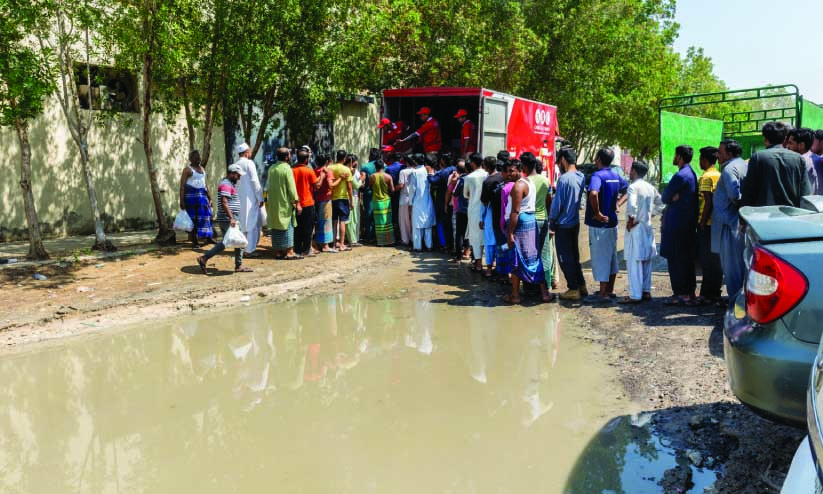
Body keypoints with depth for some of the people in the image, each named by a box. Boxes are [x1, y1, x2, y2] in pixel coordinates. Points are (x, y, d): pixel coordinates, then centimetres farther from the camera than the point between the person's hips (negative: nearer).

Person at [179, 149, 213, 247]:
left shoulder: (202, 169, 18)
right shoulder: (187, 169, -3)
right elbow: (182, 186, -8)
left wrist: (210, 198, 18)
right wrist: (181, 201, -16)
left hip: (202, 195, 6)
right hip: (191, 195, -6)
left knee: (206, 216, 0)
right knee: (193, 218, -3)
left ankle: (208, 237, 4)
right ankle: (194, 241, 0)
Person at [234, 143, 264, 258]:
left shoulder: (235, 164, 10)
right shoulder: (249, 163, -11)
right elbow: (255, 182, -14)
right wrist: (260, 198, -9)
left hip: (239, 199, 7)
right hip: (250, 199, -7)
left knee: (243, 224, 16)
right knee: (252, 224, -2)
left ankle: (243, 248, 21)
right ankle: (250, 250, -3)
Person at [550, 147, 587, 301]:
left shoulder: (564, 178, -19)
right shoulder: (581, 177, 4)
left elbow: (557, 203, -15)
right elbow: (579, 199, 10)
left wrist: (552, 222, -5)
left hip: (563, 224, -8)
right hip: (575, 222, 8)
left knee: (565, 258, 2)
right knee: (574, 256, 18)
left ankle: (573, 289, 6)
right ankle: (581, 286, 22)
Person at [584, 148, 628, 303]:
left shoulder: (598, 175, -18)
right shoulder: (616, 176, 8)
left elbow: (593, 193, -36)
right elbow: (627, 189, 24)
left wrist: (597, 213, -24)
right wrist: (617, 204, 12)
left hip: (599, 223, -8)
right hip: (612, 221, 8)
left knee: (600, 257, -2)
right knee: (611, 256, 15)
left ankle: (603, 294, 3)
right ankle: (610, 290, 25)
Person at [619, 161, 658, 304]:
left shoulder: (633, 187, -15)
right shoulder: (650, 187, 10)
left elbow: (632, 206, -30)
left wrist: (630, 221, -16)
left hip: (635, 228, -8)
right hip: (648, 227, 8)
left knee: (634, 262, -5)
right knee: (646, 261, 14)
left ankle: (635, 295, -5)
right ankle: (646, 291, 21)